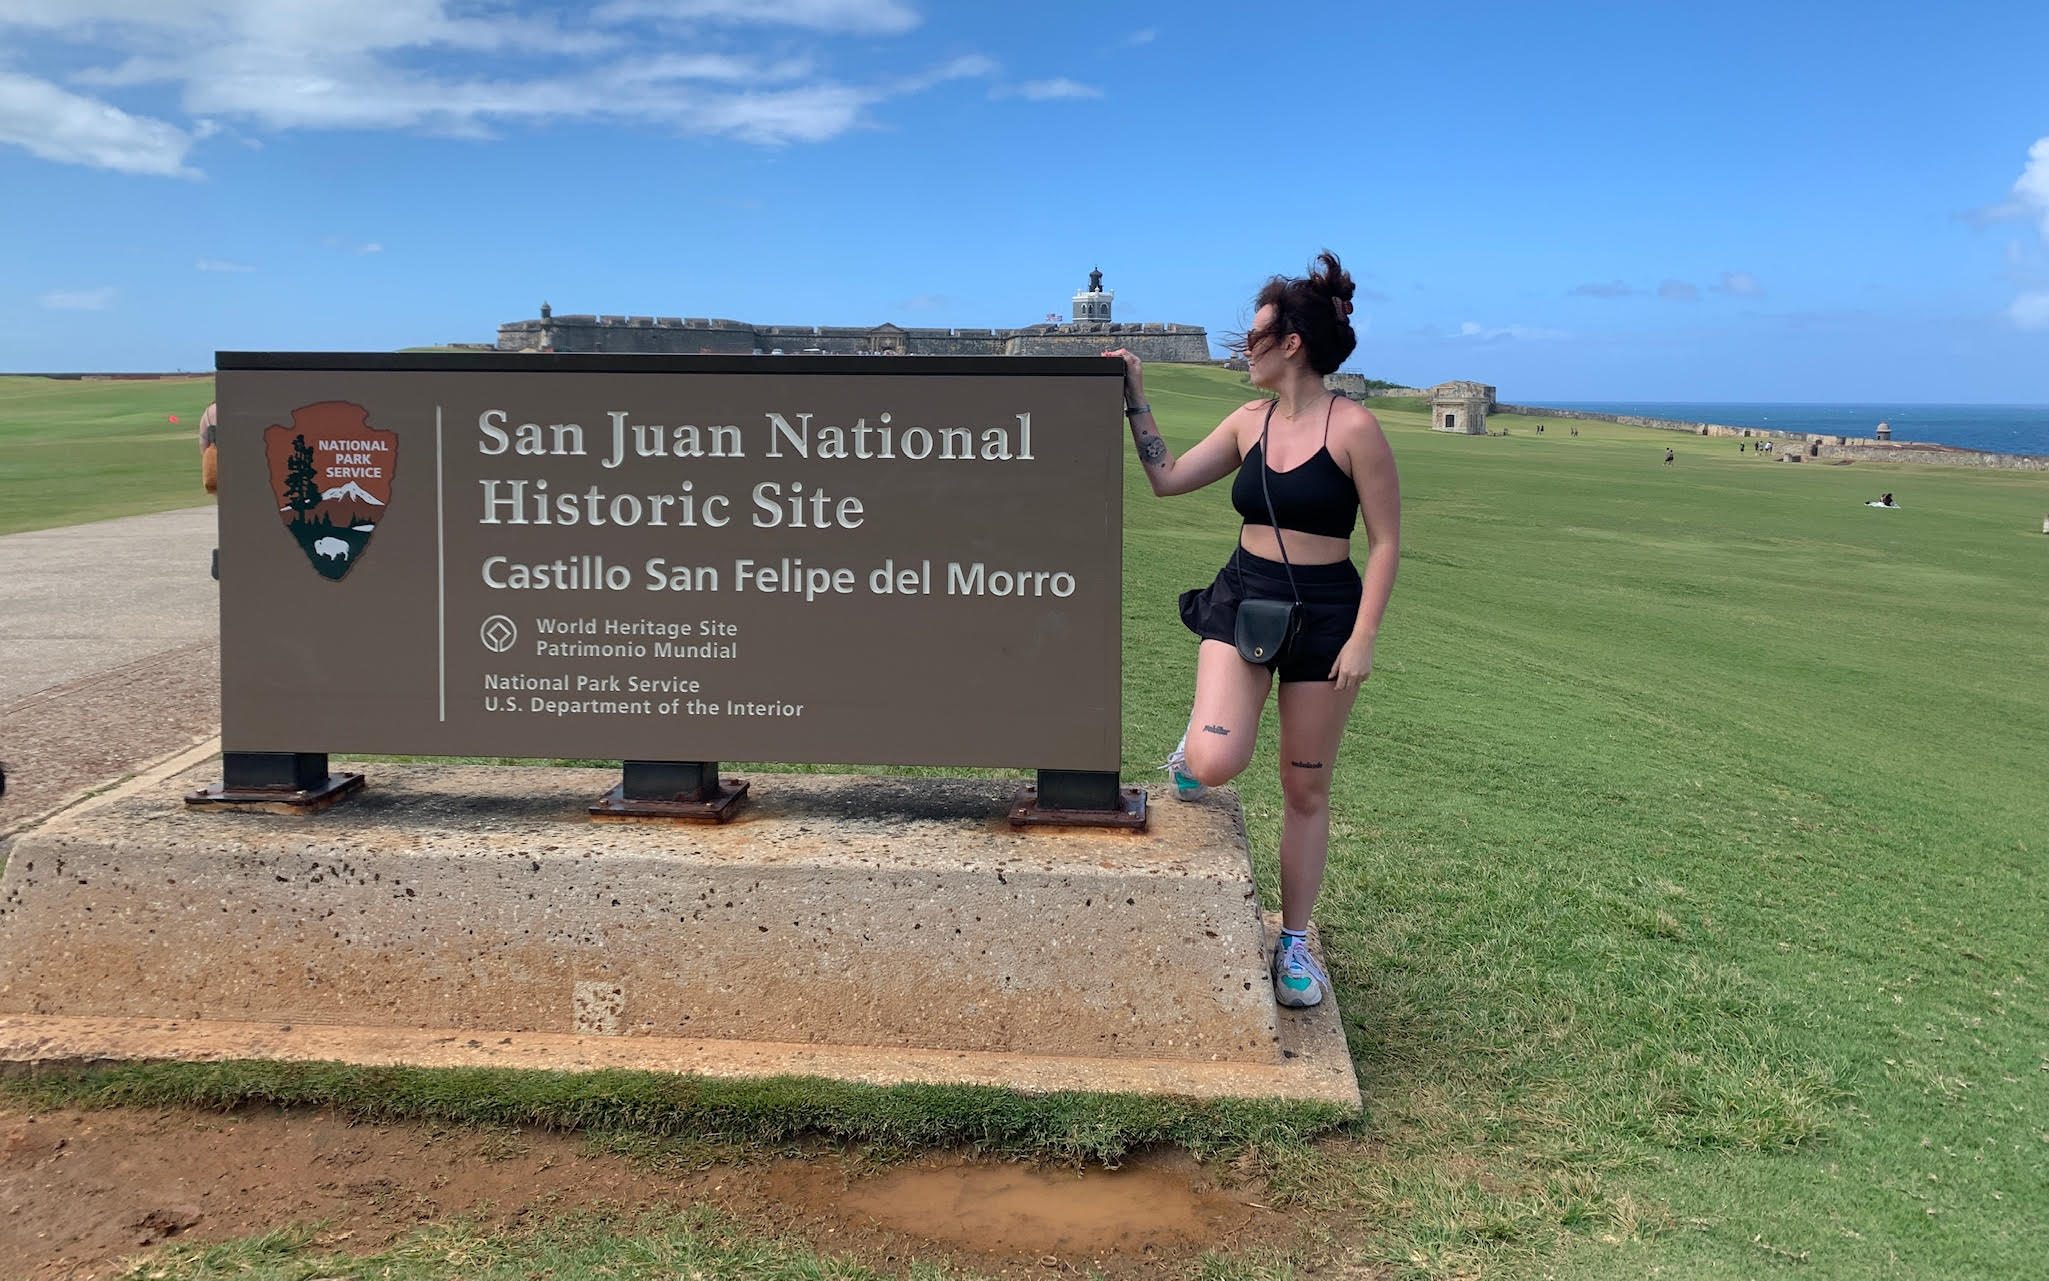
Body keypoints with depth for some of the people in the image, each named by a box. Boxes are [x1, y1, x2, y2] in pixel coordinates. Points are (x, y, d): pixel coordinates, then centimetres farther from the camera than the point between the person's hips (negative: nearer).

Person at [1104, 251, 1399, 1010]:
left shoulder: (1353, 427, -11)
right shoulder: (1249, 422, 4)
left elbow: (1385, 541, -10)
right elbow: (1168, 479, 9)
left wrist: (1363, 638, -15)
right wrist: (1136, 401, 4)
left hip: (1323, 612, -3)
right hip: (1241, 600, 3)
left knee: (1305, 789, 9)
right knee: (1215, 764, -20)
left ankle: (1294, 943, 24)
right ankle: (1197, 746, 19)